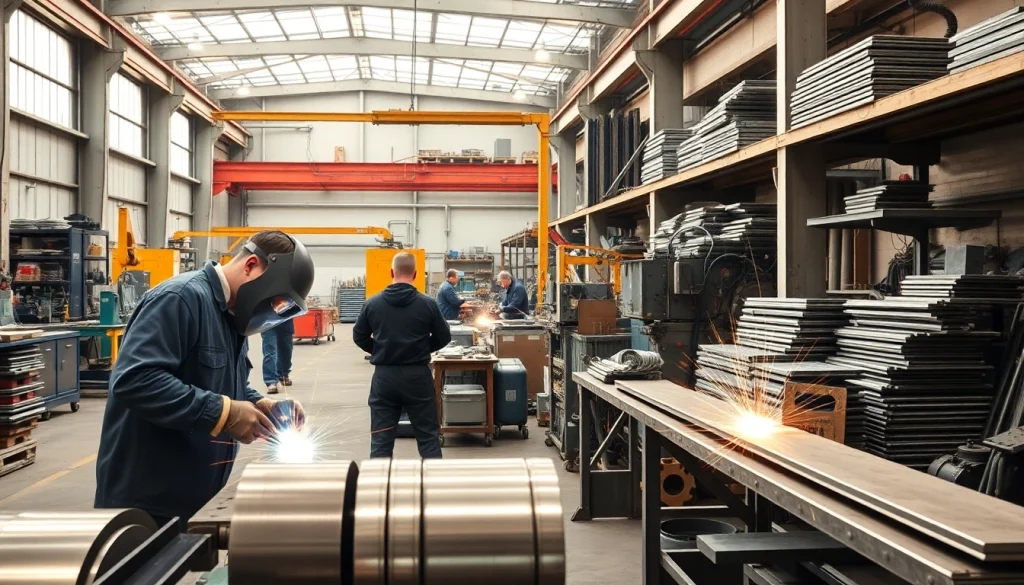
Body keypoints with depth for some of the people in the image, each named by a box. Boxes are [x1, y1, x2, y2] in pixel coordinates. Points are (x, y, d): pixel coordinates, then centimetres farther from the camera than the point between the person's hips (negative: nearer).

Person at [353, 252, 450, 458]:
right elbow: (444, 338, 2)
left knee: (381, 439, 8)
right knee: (428, 436, 9)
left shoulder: (373, 303, -2)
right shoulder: (427, 304, -7)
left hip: (384, 376, 1)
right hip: (417, 375, -1)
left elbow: (359, 337, 7)